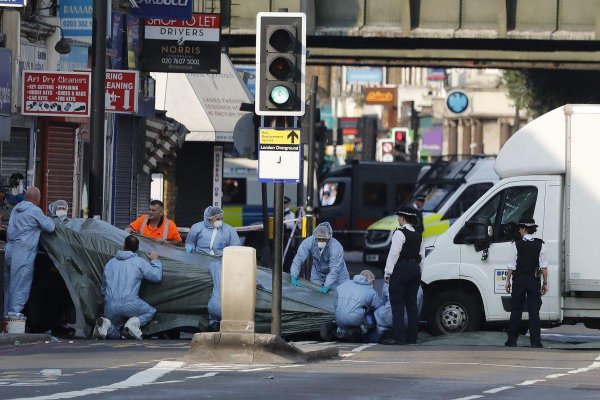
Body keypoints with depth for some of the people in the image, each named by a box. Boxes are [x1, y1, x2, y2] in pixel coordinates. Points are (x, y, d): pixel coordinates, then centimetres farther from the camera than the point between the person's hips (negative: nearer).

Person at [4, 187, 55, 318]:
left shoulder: (16, 209, 13)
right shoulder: (35, 211, -11)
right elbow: (50, 227, -8)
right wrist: (48, 219, 14)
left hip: (9, 250, 8)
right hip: (23, 253, -8)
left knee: (8, 284, 13)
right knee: (20, 285, -5)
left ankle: (6, 312, 19)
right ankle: (15, 312, -8)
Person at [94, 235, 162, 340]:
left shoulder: (110, 263, 18)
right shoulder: (139, 262, 2)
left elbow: (104, 288, 25)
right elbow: (157, 276, 5)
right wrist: (155, 261, 22)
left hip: (110, 307, 4)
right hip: (129, 305, -4)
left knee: (114, 335, 20)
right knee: (151, 311, 23)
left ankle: (105, 324, -16)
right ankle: (134, 323, -9)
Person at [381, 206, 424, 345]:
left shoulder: (400, 233, -12)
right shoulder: (418, 235, 13)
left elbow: (394, 254, -15)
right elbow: (421, 255, 16)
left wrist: (388, 272, -11)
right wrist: (417, 268, 19)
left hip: (402, 269, -8)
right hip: (415, 269, 8)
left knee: (397, 304, -5)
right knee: (411, 303, 11)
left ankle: (399, 337, -10)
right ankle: (412, 337, 11)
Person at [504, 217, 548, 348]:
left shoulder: (517, 244, -5)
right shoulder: (540, 245, -1)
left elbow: (512, 265, -4)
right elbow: (544, 266, -2)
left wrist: (508, 280, 5)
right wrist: (545, 283, 4)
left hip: (519, 279, -1)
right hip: (534, 280, 1)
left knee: (516, 310, 6)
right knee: (534, 311, 2)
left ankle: (512, 341, 5)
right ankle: (535, 341, -2)